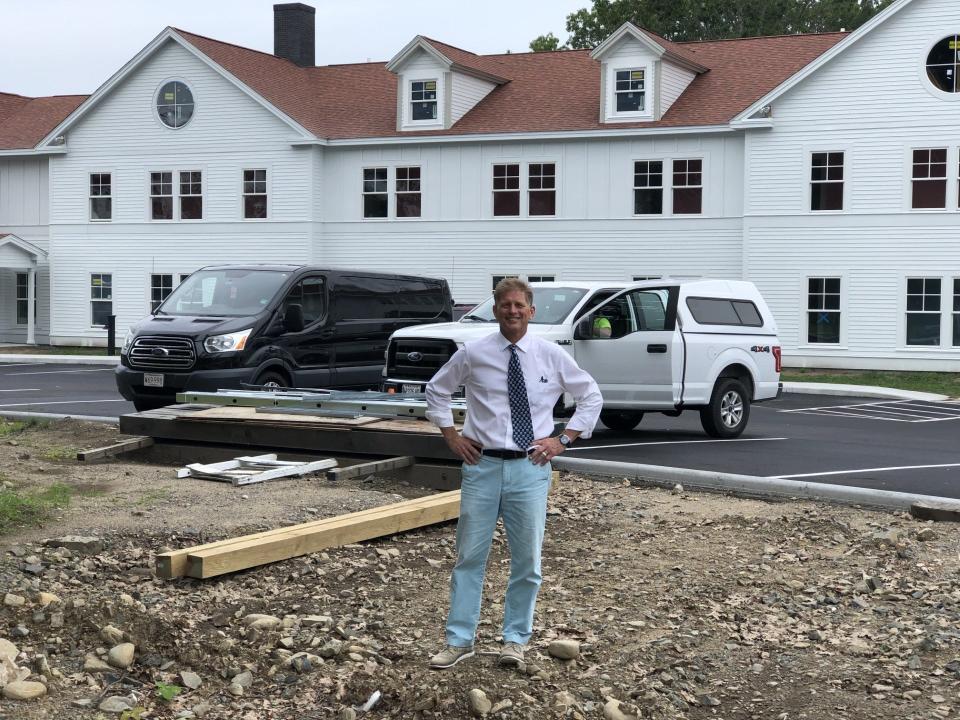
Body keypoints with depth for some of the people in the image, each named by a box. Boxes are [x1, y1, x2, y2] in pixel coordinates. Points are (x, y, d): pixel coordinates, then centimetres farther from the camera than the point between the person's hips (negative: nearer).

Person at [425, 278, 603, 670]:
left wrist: (564, 438, 3)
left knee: (527, 560, 6)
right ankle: (459, 640, 13)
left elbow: (591, 397, 12)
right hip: (482, 465, 0)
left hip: (530, 469, 0)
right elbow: (436, 391, 14)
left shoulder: (552, 355, 1)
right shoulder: (473, 354, -1)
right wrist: (451, 435, 6)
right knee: (469, 556, 4)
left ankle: (515, 639, 20)